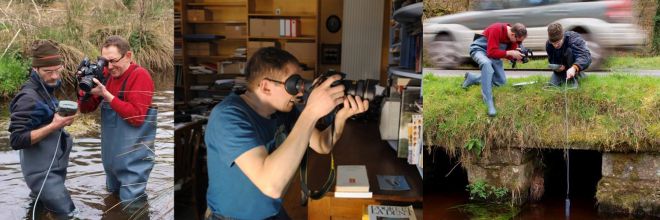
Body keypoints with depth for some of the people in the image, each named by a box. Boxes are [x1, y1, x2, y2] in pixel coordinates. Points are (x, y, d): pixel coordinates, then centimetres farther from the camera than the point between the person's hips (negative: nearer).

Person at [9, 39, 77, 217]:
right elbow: (16, 141, -24)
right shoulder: (28, 98, -20)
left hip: (54, 167, 9)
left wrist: (63, 120, -3)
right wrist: (54, 126, -28)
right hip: (42, 172, -9)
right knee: (67, 214, -6)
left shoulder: (46, 89, 6)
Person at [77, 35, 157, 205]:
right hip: (110, 154, 8)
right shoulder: (106, 75, 3)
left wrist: (106, 94, -25)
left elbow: (136, 117, -25)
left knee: (131, 206, -1)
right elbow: (86, 109, 7)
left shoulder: (140, 76, -17)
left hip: (132, 158, -7)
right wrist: (84, 88, -13)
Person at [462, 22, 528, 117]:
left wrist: (517, 56, -22)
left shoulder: (514, 36, -8)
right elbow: (492, 52, -33)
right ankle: (489, 103, -43)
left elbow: (509, 55, 0)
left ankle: (472, 78, 26)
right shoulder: (496, 30, -31)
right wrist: (510, 53, -37)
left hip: (493, 53, 8)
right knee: (487, 63, -42)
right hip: (479, 49, -8)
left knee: (501, 81, 6)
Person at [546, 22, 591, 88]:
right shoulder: (548, 44, -19)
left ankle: (574, 78, -18)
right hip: (563, 66, 4)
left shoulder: (574, 39, -33)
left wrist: (574, 68, -66)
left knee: (569, 51, -35)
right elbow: (551, 61, -5)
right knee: (553, 83, -17)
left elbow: (586, 56, -48)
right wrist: (555, 67, -30)